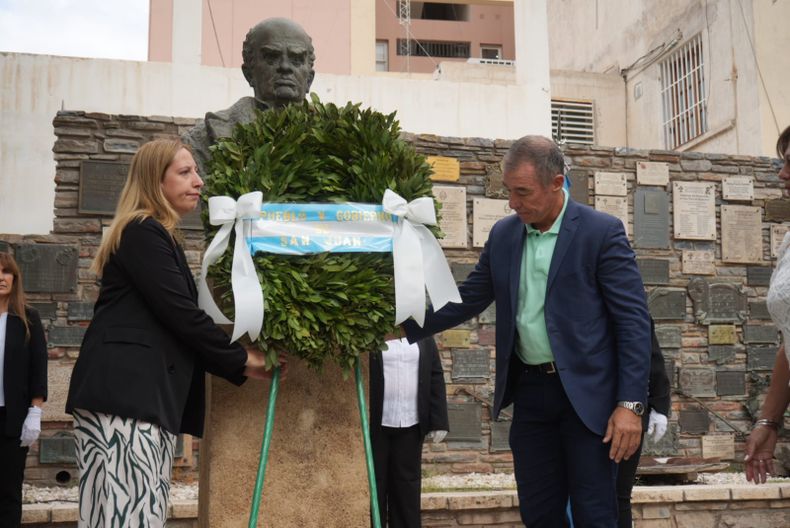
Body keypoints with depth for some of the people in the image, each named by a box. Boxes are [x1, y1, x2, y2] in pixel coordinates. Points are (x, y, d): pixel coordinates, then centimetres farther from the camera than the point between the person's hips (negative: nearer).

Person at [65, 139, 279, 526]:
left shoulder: (156, 236, 25)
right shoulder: (143, 232, -6)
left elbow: (171, 319, 25)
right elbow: (180, 313, -13)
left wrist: (235, 365, 18)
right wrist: (242, 360, -1)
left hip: (144, 394, 10)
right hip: (124, 393, -10)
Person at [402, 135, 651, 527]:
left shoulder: (602, 232, -8)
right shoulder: (503, 235, 7)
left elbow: (633, 321, -10)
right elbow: (467, 300, 12)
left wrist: (631, 404, -16)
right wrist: (404, 326, -1)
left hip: (586, 393, -5)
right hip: (529, 392, 5)